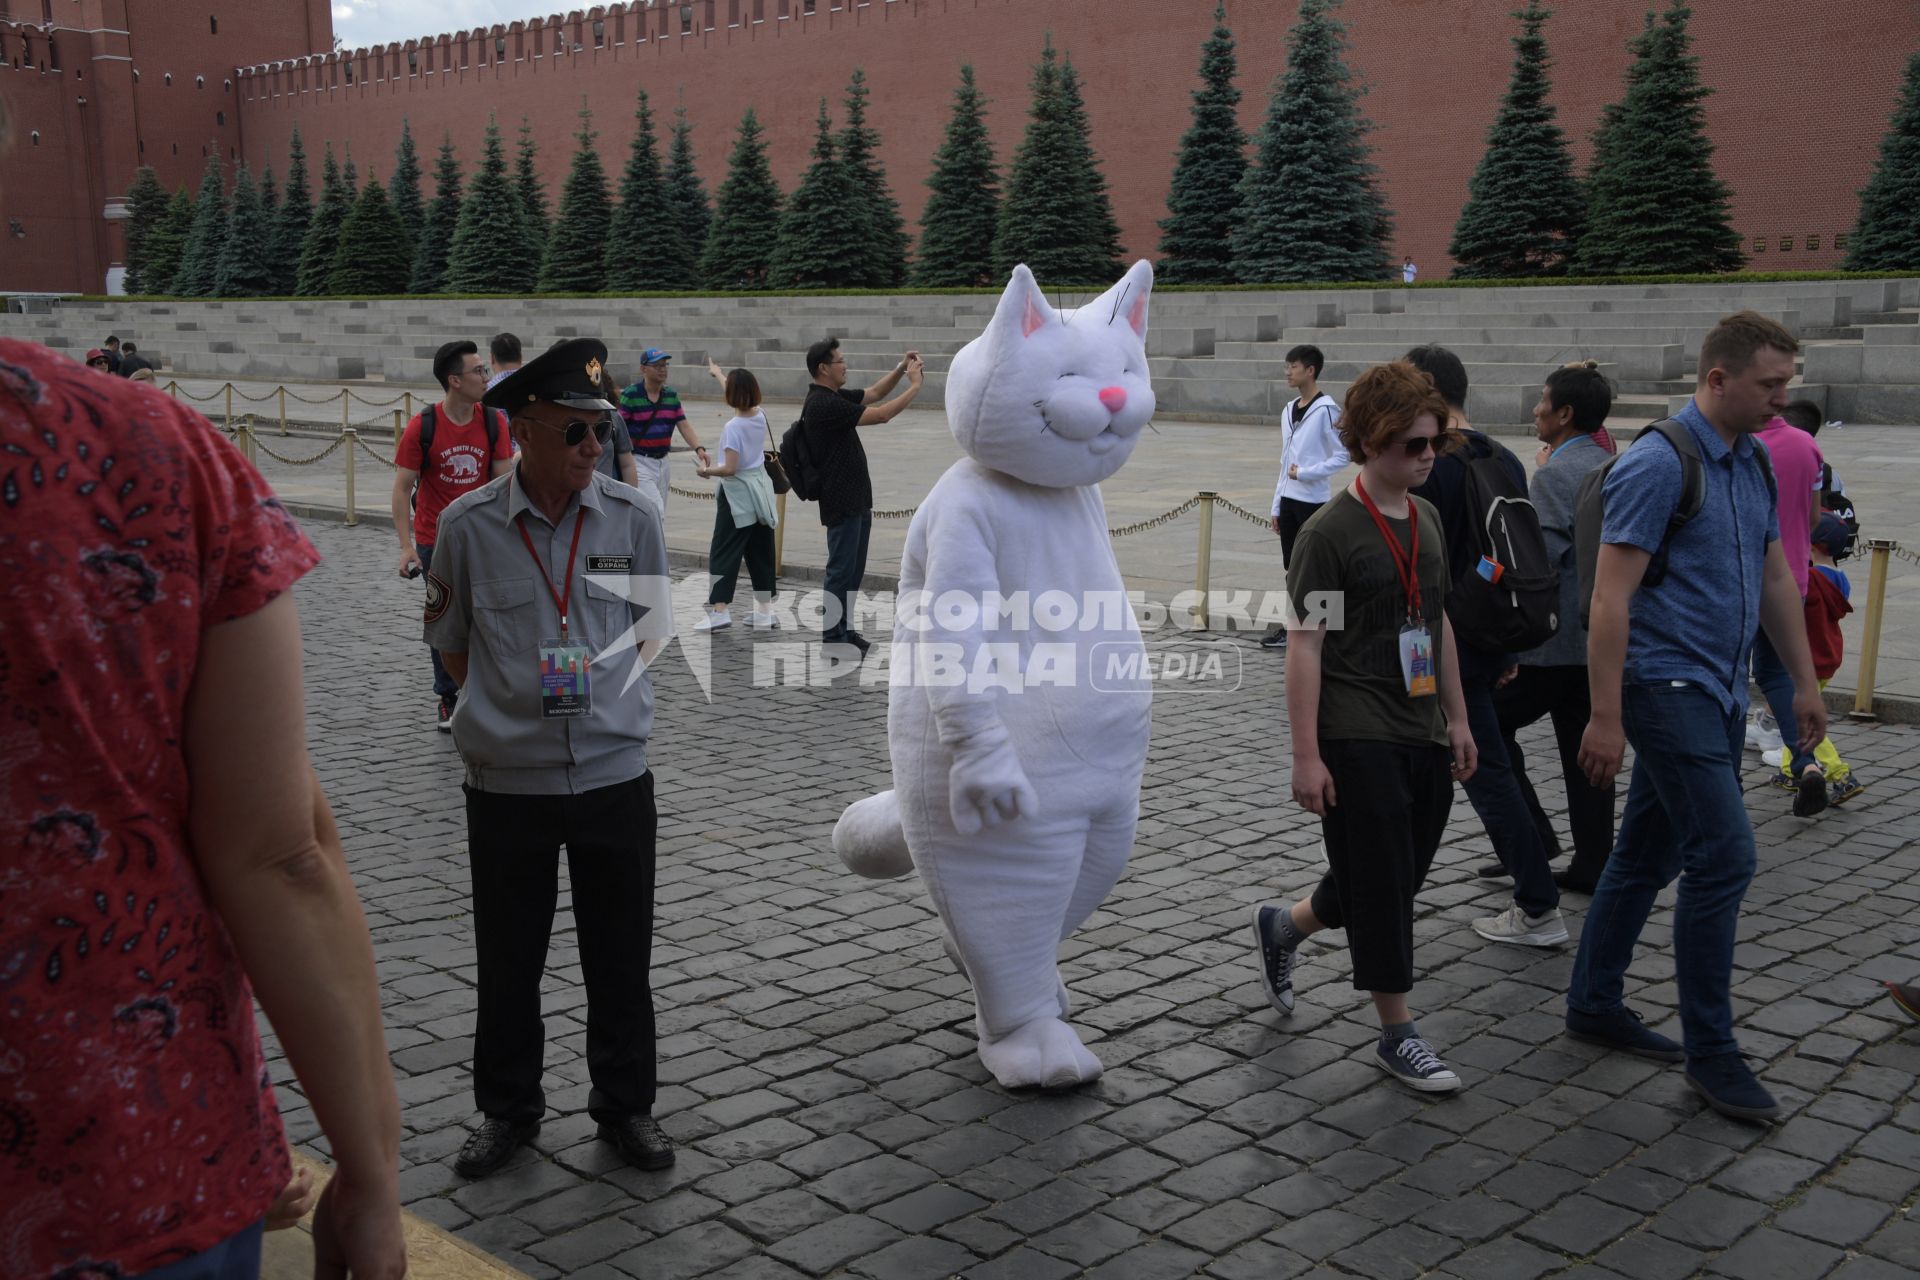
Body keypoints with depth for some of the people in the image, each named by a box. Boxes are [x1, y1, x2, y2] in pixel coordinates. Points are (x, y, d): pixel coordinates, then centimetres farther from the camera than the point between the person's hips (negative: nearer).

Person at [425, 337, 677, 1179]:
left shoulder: (633, 516, -3)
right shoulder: (469, 525, -7)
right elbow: (452, 645, 5)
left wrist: (597, 692, -1)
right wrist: (515, 707, -1)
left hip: (615, 771, 1)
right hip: (507, 782, -1)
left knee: (621, 957, 11)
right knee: (507, 960, 12)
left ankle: (625, 1105, 30)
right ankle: (506, 1109, 32)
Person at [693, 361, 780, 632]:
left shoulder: (733, 427, -19)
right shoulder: (759, 416, 2)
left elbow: (730, 469, -22)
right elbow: (741, 394, 22)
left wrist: (706, 471, -4)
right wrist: (718, 373, 37)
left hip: (738, 494, -7)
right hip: (760, 490, 7)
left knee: (724, 554, -3)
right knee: (761, 553, 12)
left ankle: (720, 611, -9)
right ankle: (765, 610, 16)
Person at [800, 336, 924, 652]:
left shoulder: (834, 397, 11)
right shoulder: (823, 403, -20)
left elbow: (873, 395, 21)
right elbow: (881, 415, -22)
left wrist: (901, 369, 6)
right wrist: (915, 385, -14)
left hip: (856, 498, 10)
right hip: (841, 502, -10)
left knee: (853, 568, 15)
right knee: (841, 569, -3)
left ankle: (843, 630, 23)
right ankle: (832, 639, 5)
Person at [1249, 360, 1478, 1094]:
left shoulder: (1427, 518, 10)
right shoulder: (1331, 531, -13)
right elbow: (1306, 646, -14)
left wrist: (1457, 719, 17)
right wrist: (1307, 756, -16)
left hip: (1423, 737, 8)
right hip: (1359, 738, -8)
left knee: (1398, 883, 15)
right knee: (1381, 886, 0)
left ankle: (1281, 927, 39)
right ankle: (1397, 1035, 14)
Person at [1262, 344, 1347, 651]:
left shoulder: (1326, 410, -10)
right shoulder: (1289, 410, 13)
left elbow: (1342, 456, -11)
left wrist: (1306, 472, -19)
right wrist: (1276, 506, 16)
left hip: (1313, 501, -7)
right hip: (1288, 499, 7)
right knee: (1293, 567, 12)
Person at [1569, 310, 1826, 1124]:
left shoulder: (1754, 464, 11)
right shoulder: (1657, 465, -16)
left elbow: (1775, 578, 20)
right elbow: (1610, 597, -19)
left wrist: (1804, 681, 20)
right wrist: (1605, 717, -21)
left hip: (1717, 690, 9)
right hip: (1666, 685, -9)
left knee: (1648, 855, 14)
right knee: (1724, 855, -10)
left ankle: (1594, 1004, 26)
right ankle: (1710, 1051, 1)